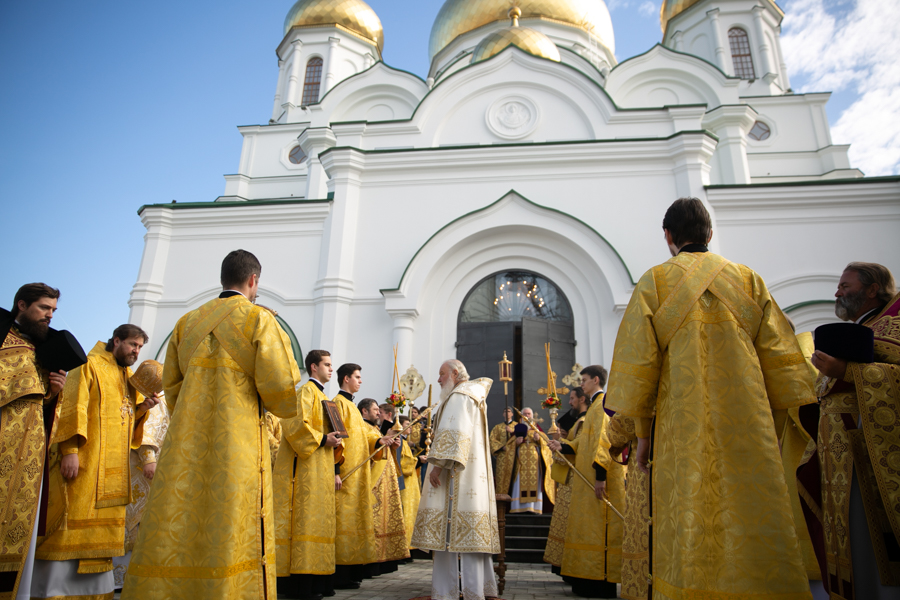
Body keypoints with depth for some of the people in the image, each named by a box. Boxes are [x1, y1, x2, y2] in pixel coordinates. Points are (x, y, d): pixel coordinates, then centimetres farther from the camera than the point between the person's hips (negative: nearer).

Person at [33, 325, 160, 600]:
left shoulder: (129, 377, 20)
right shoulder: (90, 365, -1)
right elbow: (73, 407, -10)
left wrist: (143, 407, 0)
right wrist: (70, 449, -20)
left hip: (113, 470, 7)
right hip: (84, 461, -7)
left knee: (102, 526, 7)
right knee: (72, 519, -8)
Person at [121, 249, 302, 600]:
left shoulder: (187, 322, 13)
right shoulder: (259, 319, -3)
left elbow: (171, 385, 15)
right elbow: (279, 384, -11)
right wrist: (281, 406, 10)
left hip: (185, 444, 5)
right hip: (237, 447, -5)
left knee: (175, 533, 8)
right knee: (232, 540, -1)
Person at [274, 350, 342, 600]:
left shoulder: (323, 396, 21)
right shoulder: (307, 391, -6)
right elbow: (295, 424, -20)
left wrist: (335, 470, 17)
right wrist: (322, 439, -20)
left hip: (322, 470, 9)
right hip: (307, 469, -9)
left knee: (319, 521, 9)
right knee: (305, 520, -7)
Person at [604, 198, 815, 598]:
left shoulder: (654, 282, 3)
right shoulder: (748, 280, 11)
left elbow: (638, 361, -2)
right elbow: (779, 356, 8)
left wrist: (642, 432, 3)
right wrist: (781, 423, 12)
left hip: (686, 429, -2)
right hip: (749, 427, 3)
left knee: (692, 532, 1)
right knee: (756, 519, 7)